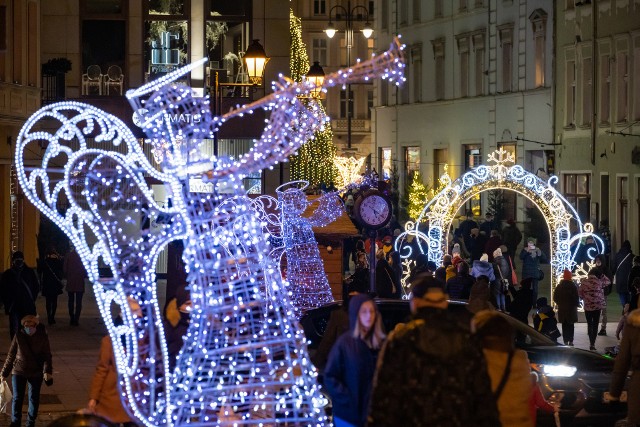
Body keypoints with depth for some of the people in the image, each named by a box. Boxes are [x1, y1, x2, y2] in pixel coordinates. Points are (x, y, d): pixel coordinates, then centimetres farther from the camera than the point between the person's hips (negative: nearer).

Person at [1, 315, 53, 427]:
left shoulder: (42, 337, -9)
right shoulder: (19, 336, -9)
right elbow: (11, 355, -1)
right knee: (17, 398, 1)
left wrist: (47, 371, -21)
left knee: (34, 398, 9)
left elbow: (47, 355, -6)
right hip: (19, 372, 0)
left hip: (36, 373, 0)